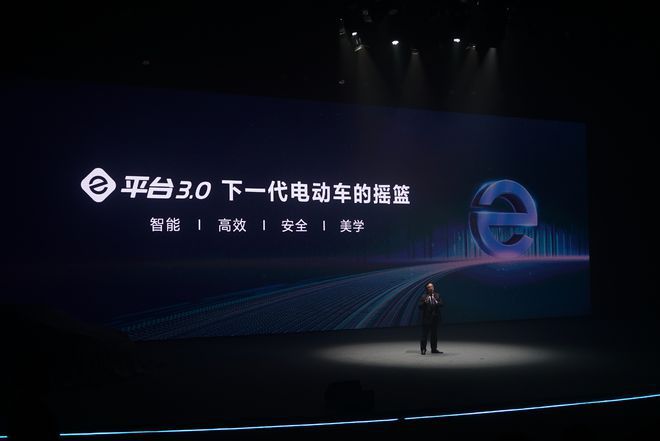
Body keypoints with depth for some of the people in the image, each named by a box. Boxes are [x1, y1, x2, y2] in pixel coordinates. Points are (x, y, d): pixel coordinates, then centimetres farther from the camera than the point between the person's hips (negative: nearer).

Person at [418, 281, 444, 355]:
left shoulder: (437, 295, 7)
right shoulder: (423, 296, -4)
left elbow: (442, 304, 1)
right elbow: (420, 307, -8)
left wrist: (436, 302, -17)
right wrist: (425, 302, -24)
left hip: (435, 318, 4)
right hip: (426, 318, -4)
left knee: (434, 334, 10)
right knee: (424, 334, -4)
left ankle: (434, 349, 19)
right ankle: (423, 349, 3)